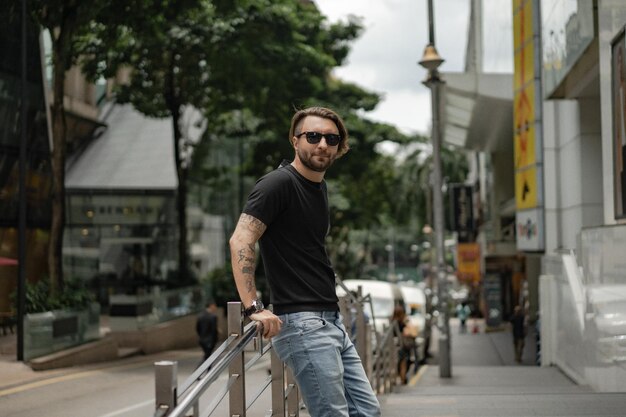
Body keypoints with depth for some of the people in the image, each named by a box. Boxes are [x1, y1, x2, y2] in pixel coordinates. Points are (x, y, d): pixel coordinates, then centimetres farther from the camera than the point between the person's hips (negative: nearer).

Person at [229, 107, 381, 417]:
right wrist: (253, 308, -26)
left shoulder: (319, 187, 16)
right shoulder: (279, 183, -11)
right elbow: (241, 241, -21)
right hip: (300, 322, -9)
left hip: (331, 320, 9)